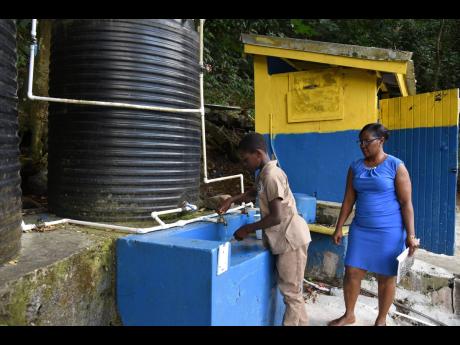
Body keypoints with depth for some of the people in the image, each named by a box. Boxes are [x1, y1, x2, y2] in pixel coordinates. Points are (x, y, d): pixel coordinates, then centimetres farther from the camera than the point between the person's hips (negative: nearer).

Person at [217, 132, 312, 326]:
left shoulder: (272, 175, -21)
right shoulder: (264, 174, 9)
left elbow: (276, 217, -24)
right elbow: (254, 193, 29)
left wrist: (247, 229, -14)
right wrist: (232, 199, 12)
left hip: (291, 239, -10)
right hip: (283, 239, 10)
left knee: (291, 292, 0)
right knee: (289, 290, 18)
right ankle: (300, 323, 31)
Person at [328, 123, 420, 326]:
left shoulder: (396, 166, -8)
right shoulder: (355, 167, 4)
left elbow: (406, 203, -9)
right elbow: (348, 200, 7)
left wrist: (410, 235, -13)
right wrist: (339, 228, 5)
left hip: (389, 231, -4)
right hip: (360, 229, 4)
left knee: (386, 277, 9)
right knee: (351, 272, 6)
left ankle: (381, 320, 29)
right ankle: (348, 315, 27)